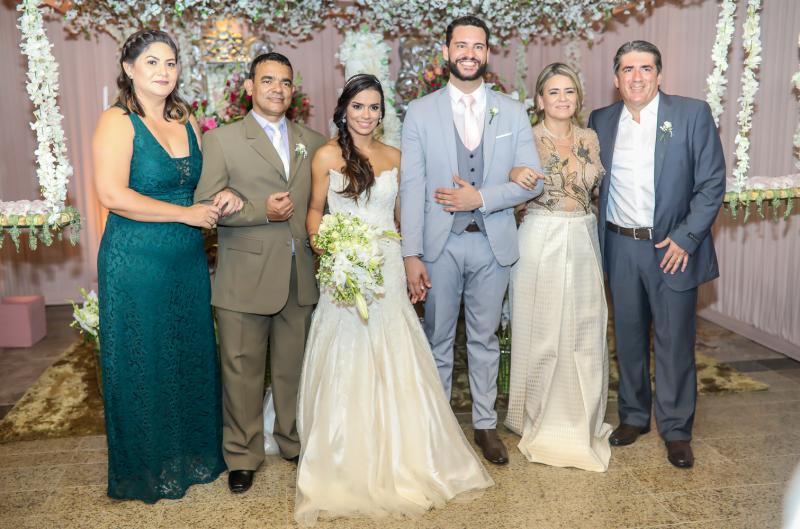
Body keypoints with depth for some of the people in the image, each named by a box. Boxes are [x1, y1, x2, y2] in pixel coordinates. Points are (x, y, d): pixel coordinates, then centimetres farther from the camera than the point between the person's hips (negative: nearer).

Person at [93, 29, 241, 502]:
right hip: (136, 263, -6)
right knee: (144, 365, 7)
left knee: (193, 358, 14)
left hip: (189, 261, 6)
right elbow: (113, 195, -20)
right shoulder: (118, 122, -10)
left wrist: (220, 197, -3)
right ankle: (148, 468, 26)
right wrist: (188, 214, -17)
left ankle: (194, 454, 33)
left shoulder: (188, 122, 9)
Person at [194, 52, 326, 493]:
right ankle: (242, 455, 22)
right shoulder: (222, 140, 1)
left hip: (301, 277, 3)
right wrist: (261, 211, -16)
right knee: (242, 370, 6)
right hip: (244, 278, -3)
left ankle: (296, 441, 31)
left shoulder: (313, 143, 12)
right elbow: (205, 204, -5)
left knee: (295, 367, 13)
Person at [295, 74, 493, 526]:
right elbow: (315, 210, 4)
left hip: (388, 269, 3)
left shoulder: (394, 156, 8)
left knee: (394, 366, 8)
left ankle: (401, 458, 24)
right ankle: (348, 465, 20)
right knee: (347, 366, 4)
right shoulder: (327, 156, -2)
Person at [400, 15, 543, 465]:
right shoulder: (420, 112, 0)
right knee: (439, 340, 11)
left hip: (492, 243, 1)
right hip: (440, 243, -1)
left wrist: (480, 198, -15)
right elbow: (412, 187, -5)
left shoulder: (513, 113, 4)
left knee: (485, 339, 13)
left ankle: (486, 424, 27)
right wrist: (411, 254, -11)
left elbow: (533, 180, -1)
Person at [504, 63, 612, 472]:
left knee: (584, 334, 9)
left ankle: (581, 420, 27)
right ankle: (540, 421, 22)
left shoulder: (590, 138, 9)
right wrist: (516, 177, -21)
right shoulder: (526, 138, -4)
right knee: (540, 334, 3)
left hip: (582, 243, 4)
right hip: (540, 243, -4)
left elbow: (596, 189, 14)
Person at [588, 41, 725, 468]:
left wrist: (685, 238, -13)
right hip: (620, 248, 3)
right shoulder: (601, 121, 5)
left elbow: (712, 183, -6)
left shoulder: (693, 114, -5)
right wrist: (599, 240, -1)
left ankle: (676, 429, 21)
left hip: (672, 248, -3)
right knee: (628, 338, 14)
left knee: (675, 343, 5)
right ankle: (633, 416, 30)